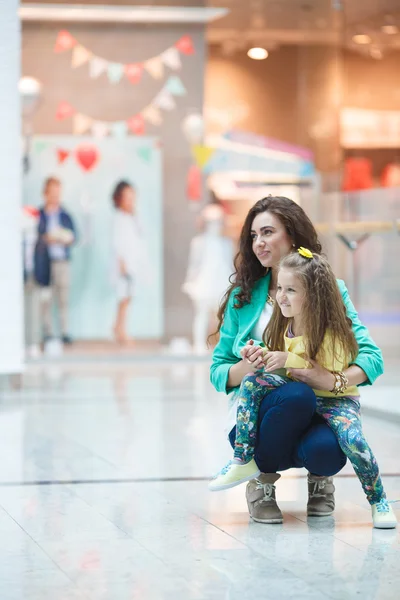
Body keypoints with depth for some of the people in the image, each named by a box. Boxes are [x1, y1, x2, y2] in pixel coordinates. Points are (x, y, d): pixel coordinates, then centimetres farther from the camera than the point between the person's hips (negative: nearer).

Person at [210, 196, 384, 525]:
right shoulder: (243, 296, 8)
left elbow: (372, 356, -3)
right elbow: (218, 372, 8)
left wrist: (334, 380, -24)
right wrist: (247, 367, -16)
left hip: (319, 415, 0)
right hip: (256, 416, 0)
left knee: (326, 450, -36)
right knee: (297, 394, -35)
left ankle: (319, 476, 5)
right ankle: (263, 478, -7)